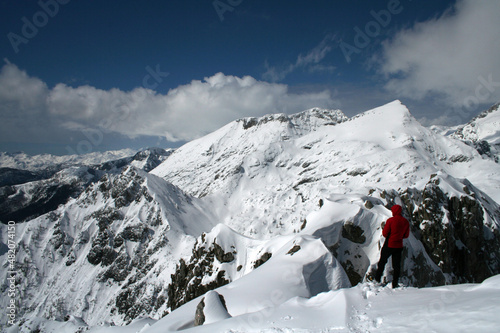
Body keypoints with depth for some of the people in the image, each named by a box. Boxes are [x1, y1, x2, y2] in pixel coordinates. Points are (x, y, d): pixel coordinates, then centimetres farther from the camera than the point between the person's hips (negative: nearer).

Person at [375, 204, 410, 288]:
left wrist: (383, 227, 6)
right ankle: (395, 285, 13)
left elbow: (385, 234, -13)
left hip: (389, 245, -3)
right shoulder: (406, 222, -1)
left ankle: (377, 280, 17)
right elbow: (406, 235, 7)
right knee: (397, 265, 10)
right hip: (399, 246, 4)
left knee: (382, 262, 13)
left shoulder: (390, 220, -15)